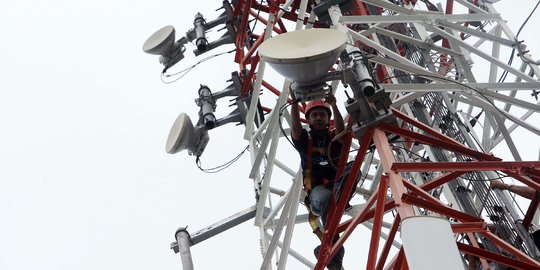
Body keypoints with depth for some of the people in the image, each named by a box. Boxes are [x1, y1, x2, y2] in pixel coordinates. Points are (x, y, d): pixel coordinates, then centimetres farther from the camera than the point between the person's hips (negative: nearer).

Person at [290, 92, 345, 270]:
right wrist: (295, 101, -19)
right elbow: (295, 125, -5)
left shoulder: (335, 137, 15)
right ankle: (335, 254, -43)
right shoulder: (304, 139, 16)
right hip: (317, 191, -1)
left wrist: (334, 106, -26)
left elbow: (341, 130, -9)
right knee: (326, 197, -39)